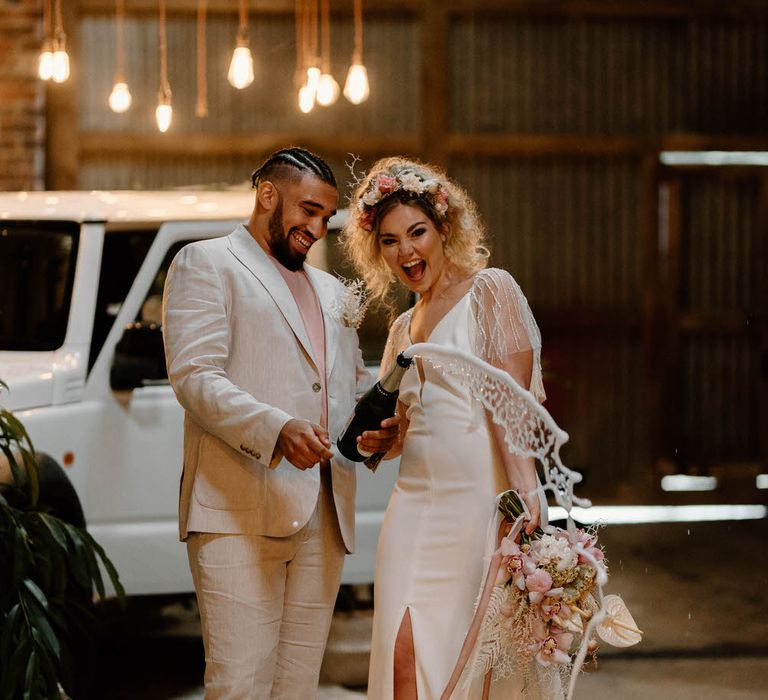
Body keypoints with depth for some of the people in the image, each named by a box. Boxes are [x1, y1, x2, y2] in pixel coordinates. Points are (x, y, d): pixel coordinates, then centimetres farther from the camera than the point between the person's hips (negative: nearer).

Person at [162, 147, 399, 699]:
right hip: (240, 511, -6)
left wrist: (374, 429, 7)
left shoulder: (332, 292, 28)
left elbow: (354, 384, 32)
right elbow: (195, 376, -8)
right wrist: (278, 430, -23)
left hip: (323, 518, 7)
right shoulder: (205, 264, 6)